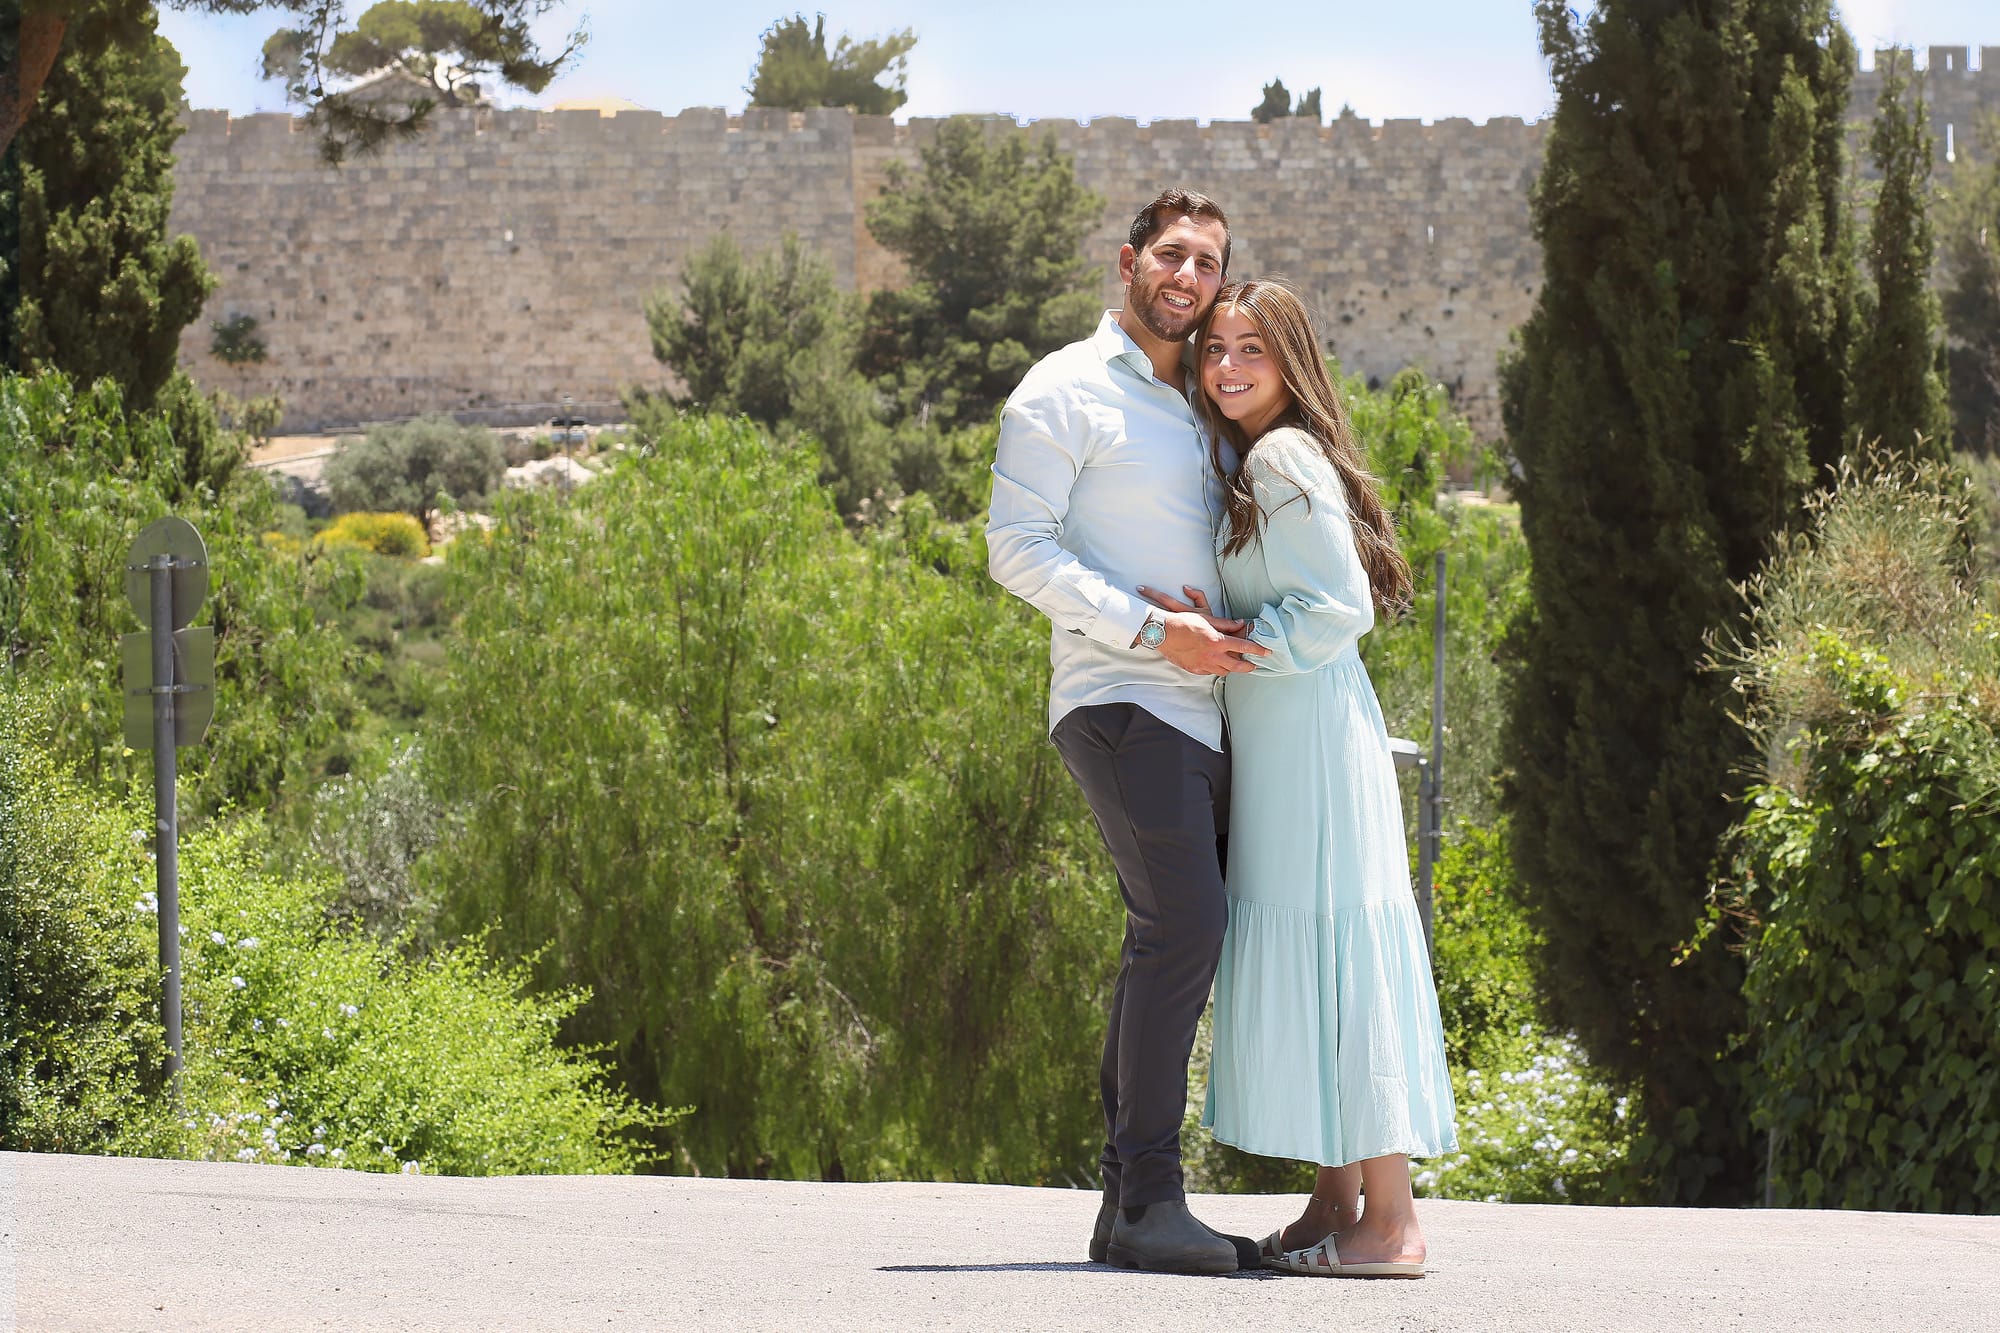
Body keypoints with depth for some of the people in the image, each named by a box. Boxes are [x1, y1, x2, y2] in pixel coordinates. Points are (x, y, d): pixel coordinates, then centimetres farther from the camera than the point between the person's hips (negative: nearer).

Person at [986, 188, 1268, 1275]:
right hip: (1119, 698, -8)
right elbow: (1018, 547, -11)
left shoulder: (1196, 409, 22)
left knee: (1176, 940, 6)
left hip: (1201, 711, 8)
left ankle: (1133, 1199, 10)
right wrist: (1152, 629, -17)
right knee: (1182, 923, -19)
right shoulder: (1065, 392, -2)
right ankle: (1145, 1200, -19)